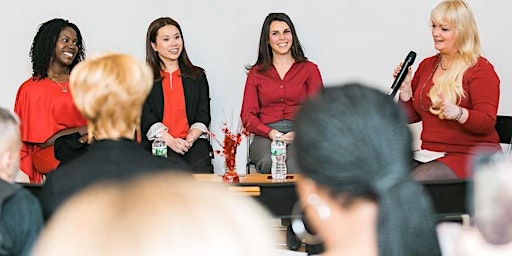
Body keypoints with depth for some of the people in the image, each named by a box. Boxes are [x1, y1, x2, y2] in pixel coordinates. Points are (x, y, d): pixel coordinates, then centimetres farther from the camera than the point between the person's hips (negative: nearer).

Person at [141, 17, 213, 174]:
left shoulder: (197, 76, 20)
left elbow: (203, 115, 11)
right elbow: (146, 117, 0)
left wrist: (190, 139, -9)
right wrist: (171, 141, -15)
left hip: (193, 142, 2)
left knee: (201, 170, -30)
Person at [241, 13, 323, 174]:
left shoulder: (309, 69, 17)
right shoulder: (256, 73, 19)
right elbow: (247, 114, 11)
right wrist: (270, 133, -9)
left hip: (300, 135, -1)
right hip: (265, 135, 1)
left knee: (294, 164, -37)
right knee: (268, 162, -35)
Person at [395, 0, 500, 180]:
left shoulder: (481, 69, -3)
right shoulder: (426, 66, 15)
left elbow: (487, 123, -12)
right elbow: (411, 117, 18)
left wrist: (458, 113, -30)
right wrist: (405, 88, 1)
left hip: (472, 154, -5)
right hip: (431, 153, 5)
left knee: (418, 179, -32)